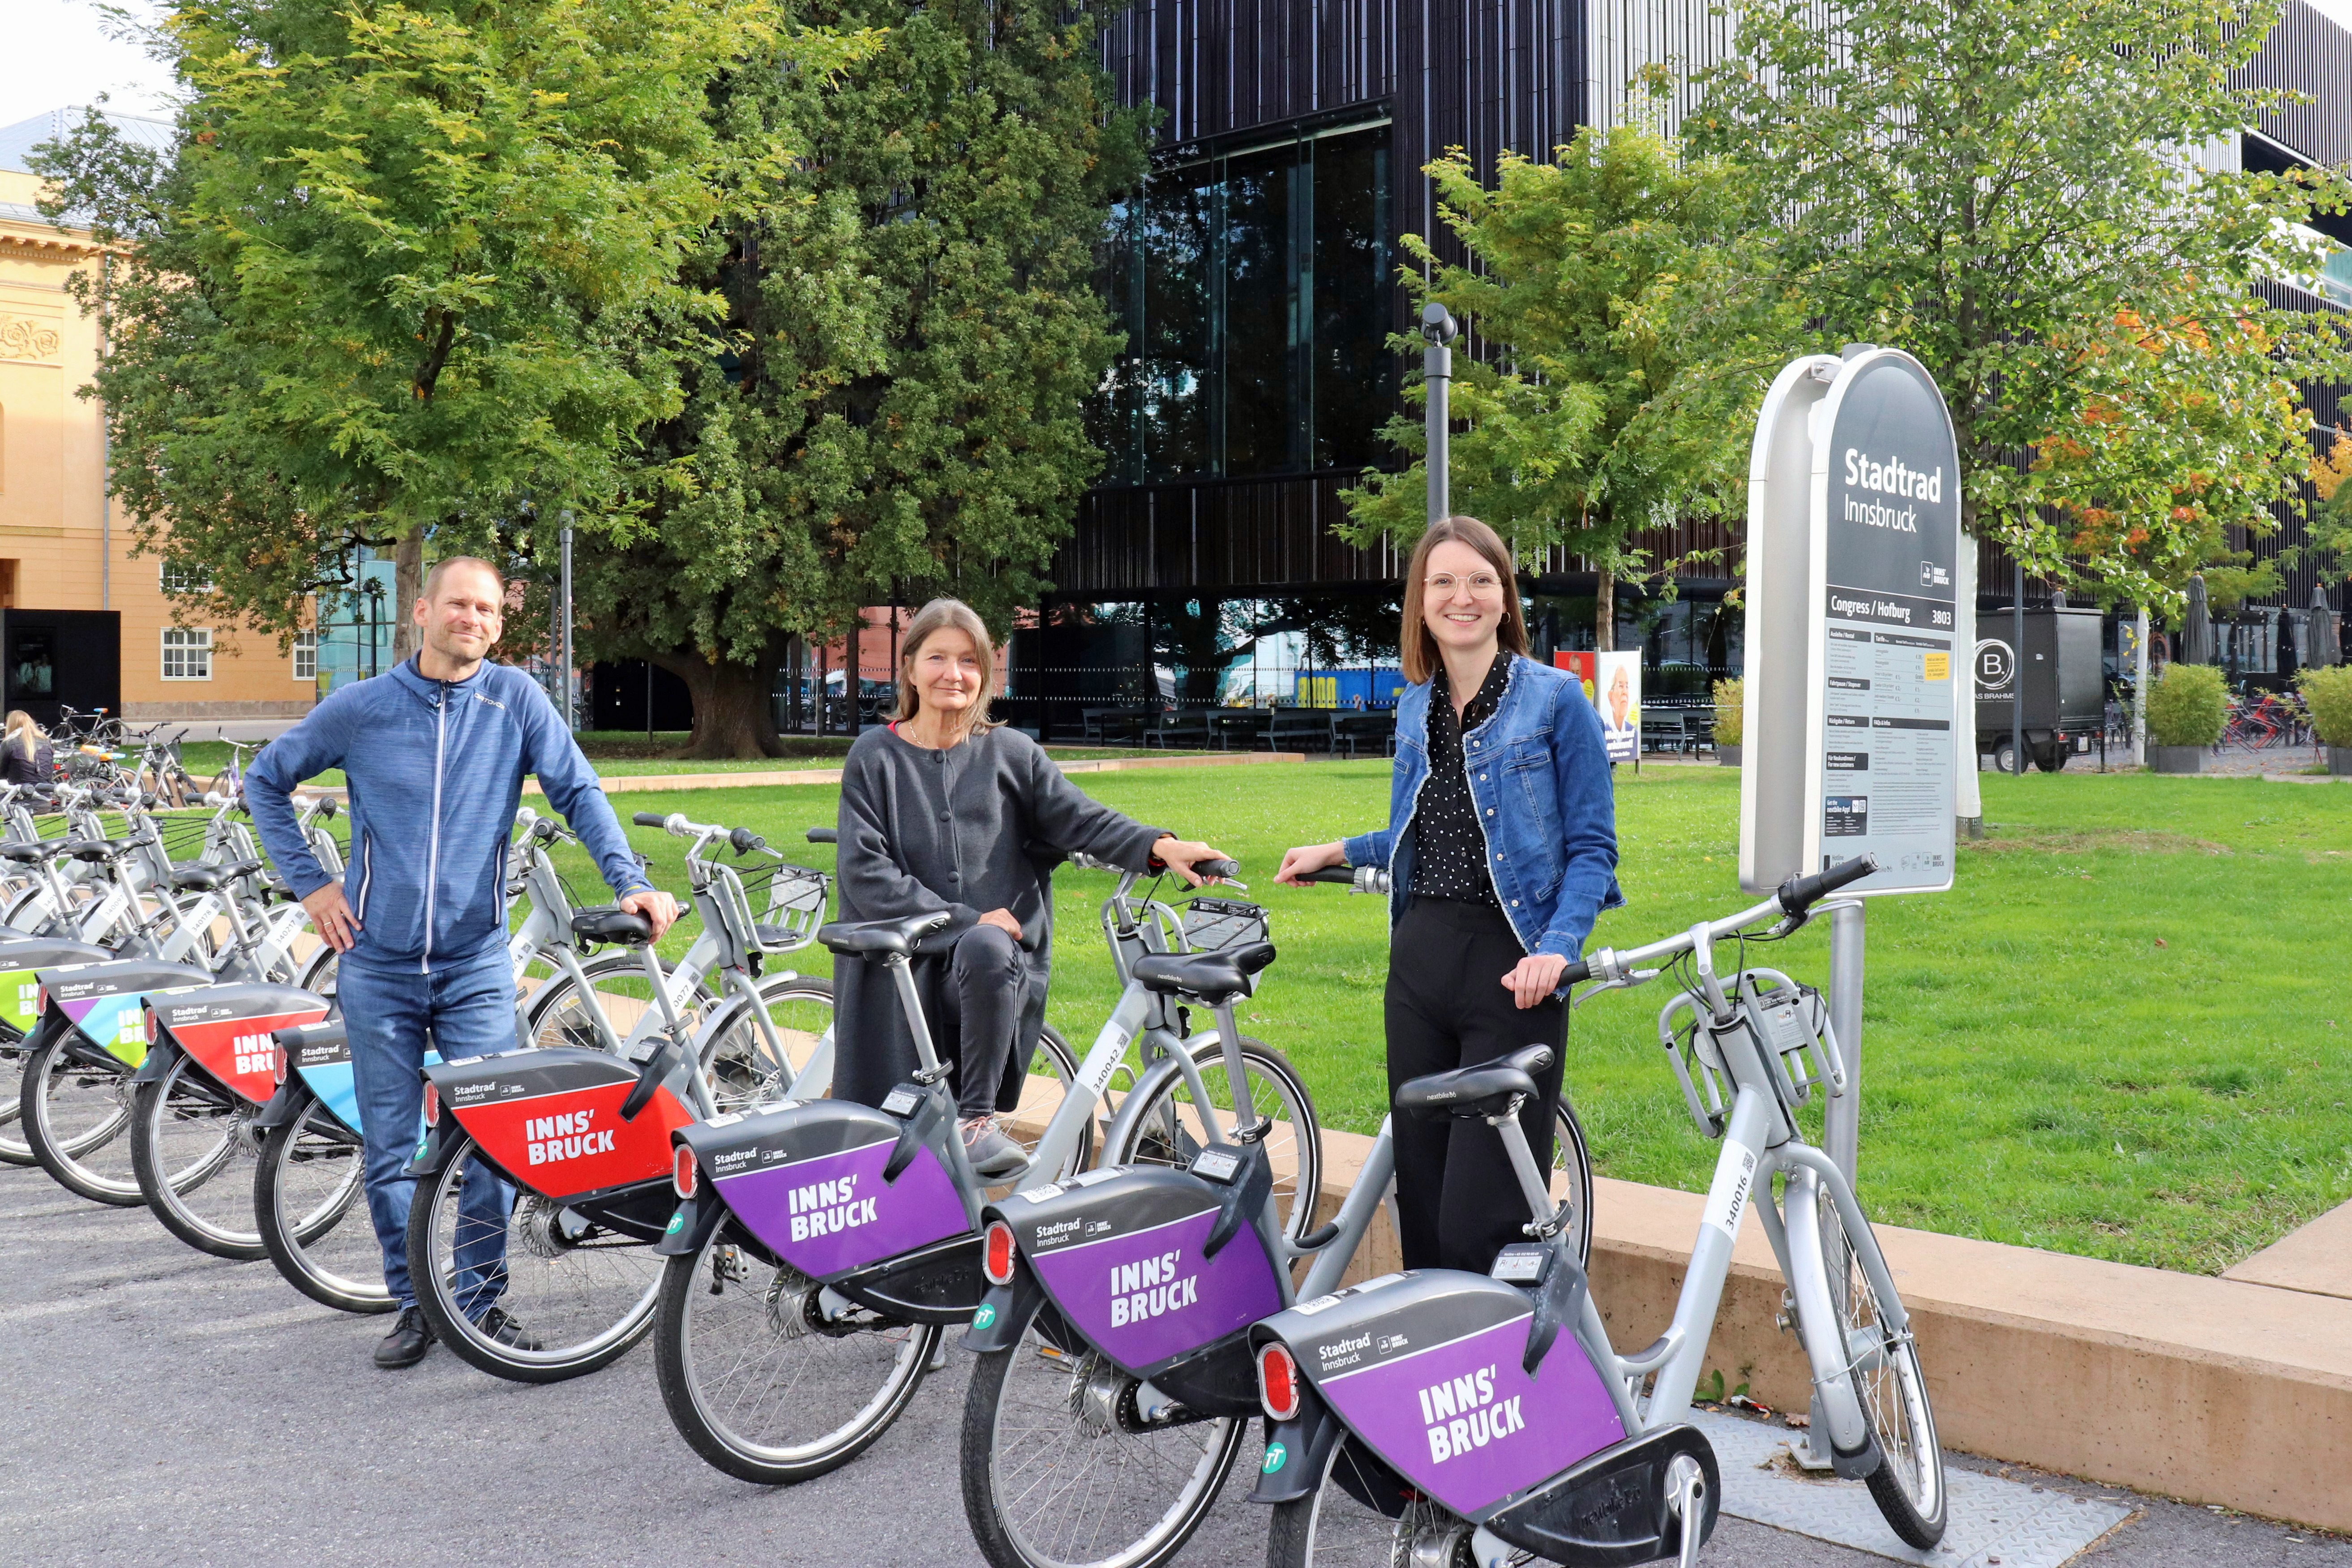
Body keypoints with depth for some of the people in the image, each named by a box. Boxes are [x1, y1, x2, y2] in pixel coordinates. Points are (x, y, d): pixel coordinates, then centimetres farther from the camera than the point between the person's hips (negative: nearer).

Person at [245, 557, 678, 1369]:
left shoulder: (516, 698, -1)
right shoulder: (361, 709, 0)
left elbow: (578, 791, -7)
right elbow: (265, 781, 12)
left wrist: (631, 882, -20)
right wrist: (310, 882, 4)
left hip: (477, 962, -1)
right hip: (377, 963, 1)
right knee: (391, 1148, 7)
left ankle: (481, 1296, 14)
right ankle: (414, 1303, 22)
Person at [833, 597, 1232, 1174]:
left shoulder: (1010, 753, 10)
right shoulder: (875, 758, 5)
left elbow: (1079, 817, -2)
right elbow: (866, 872, -4)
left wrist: (1158, 846, -21)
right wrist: (965, 919, -13)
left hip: (999, 963, 0)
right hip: (903, 967, 0)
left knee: (985, 950, -35)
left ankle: (978, 1120, -24)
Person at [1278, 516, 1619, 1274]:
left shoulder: (1555, 699, -4)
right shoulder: (1415, 707, 13)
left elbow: (1592, 846, -5)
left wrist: (1558, 947, -18)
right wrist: (1339, 851, 21)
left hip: (1510, 966, -6)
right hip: (1419, 961, 6)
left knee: (1480, 1223, -7)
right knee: (1420, 1204, 10)